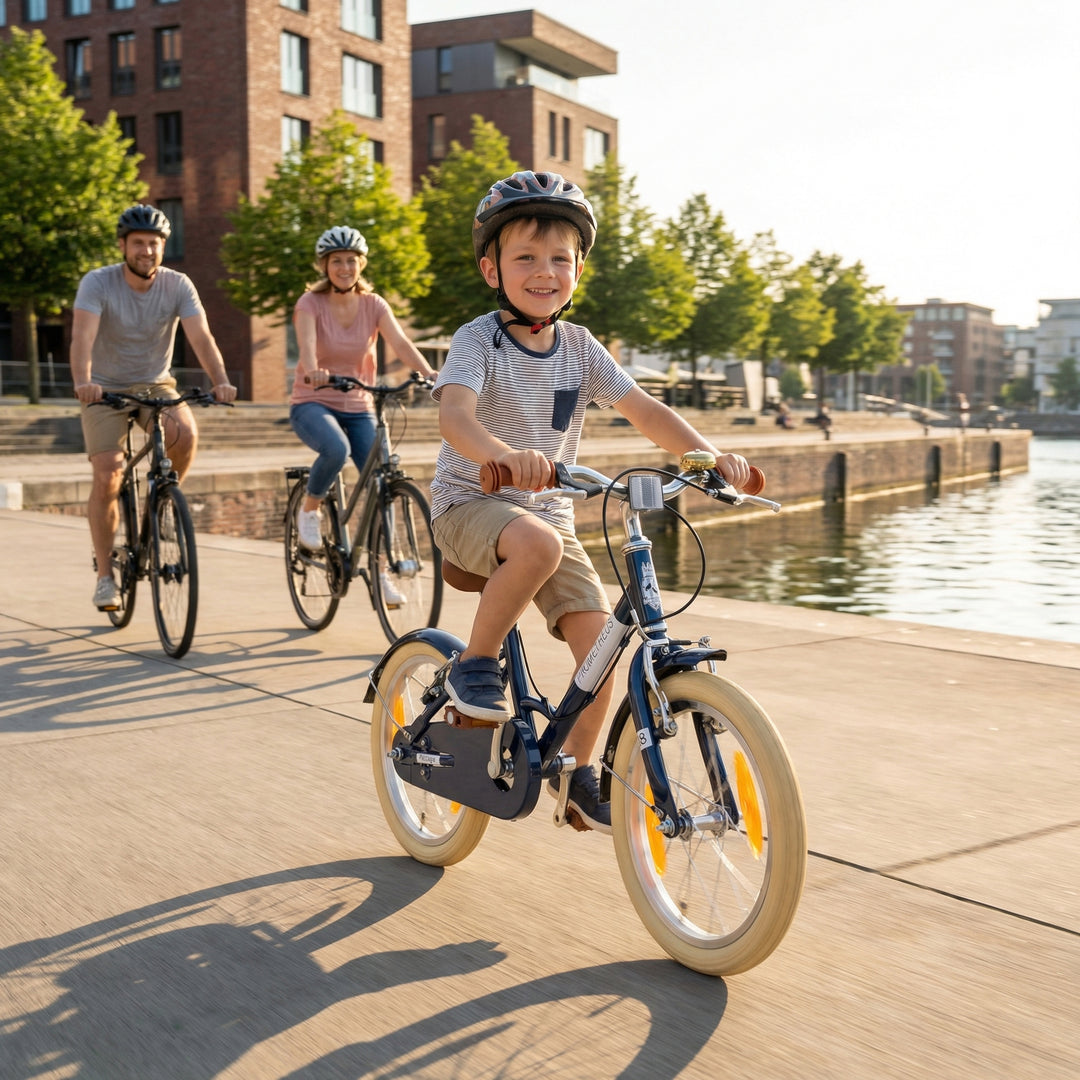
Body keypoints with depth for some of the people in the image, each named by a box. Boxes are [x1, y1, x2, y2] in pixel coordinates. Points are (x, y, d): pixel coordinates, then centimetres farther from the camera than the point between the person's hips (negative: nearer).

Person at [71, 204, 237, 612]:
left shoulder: (178, 286, -11)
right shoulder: (98, 283, -16)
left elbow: (201, 337, -23)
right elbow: (82, 336, -31)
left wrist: (220, 380, -42)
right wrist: (82, 382, -50)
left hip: (156, 385, 1)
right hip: (106, 389, -1)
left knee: (186, 434, -30)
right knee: (107, 476, -15)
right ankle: (104, 575, -1)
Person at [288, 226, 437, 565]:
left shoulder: (374, 305, -1)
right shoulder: (310, 303, -8)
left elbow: (401, 343, -16)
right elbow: (306, 345, -27)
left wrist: (428, 372, -36)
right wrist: (313, 371, -50)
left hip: (358, 409, 3)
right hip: (313, 403, -3)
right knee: (336, 449, -36)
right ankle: (309, 509, -5)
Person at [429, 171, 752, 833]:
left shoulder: (580, 348, 2)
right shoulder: (479, 340, -13)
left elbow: (645, 410, -3)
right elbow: (455, 415, -31)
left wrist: (709, 454, -22)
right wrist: (504, 454, -53)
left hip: (548, 511, 5)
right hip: (470, 505, -5)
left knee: (600, 639, -9)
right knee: (538, 544, -39)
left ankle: (579, 771, 12)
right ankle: (475, 665, -15)